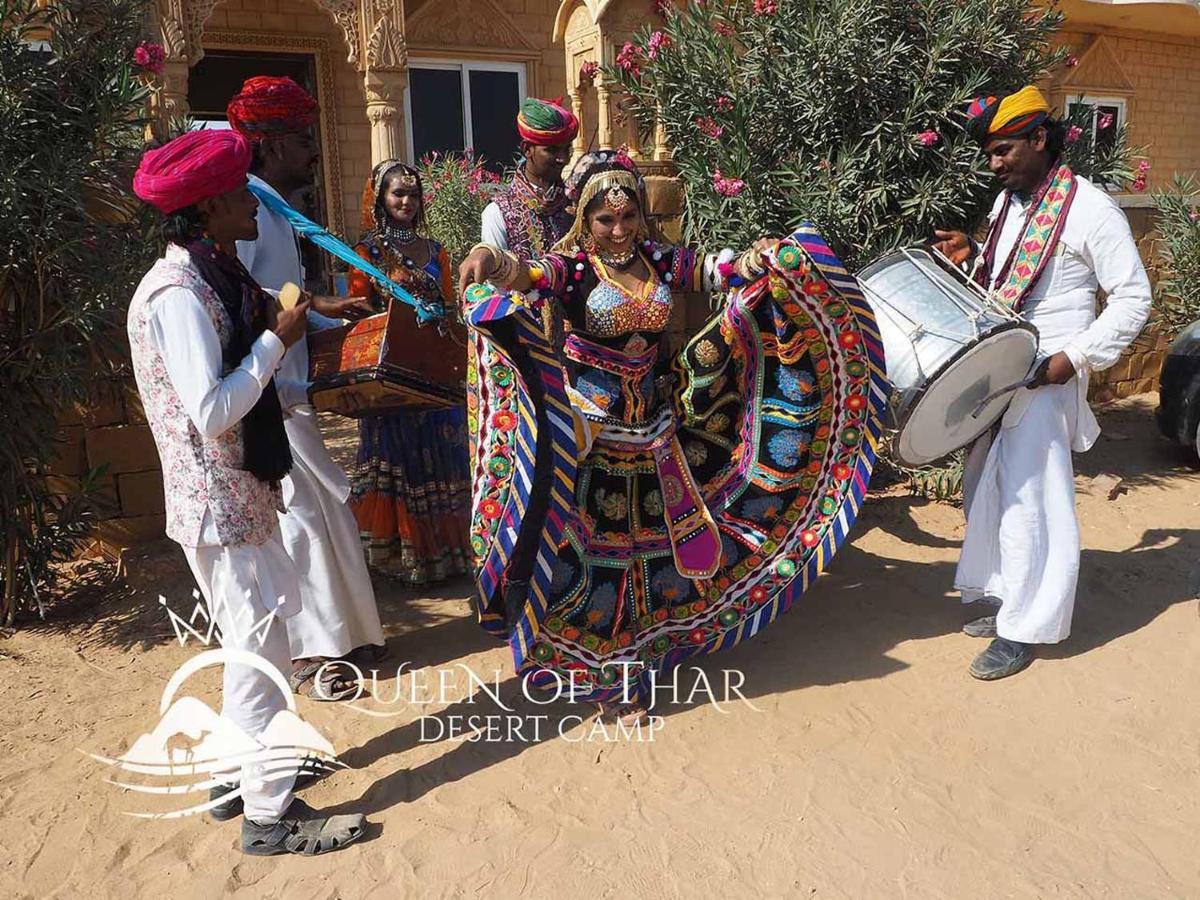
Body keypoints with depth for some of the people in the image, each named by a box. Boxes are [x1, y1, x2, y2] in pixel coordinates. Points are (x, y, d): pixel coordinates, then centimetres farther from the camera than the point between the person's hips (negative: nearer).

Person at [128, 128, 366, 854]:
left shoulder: (215, 276, 9)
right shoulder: (178, 293, -21)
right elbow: (213, 412, -28)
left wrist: (268, 321, 5)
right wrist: (276, 339, -19)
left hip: (243, 490, 10)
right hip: (217, 502, -10)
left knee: (258, 638, 20)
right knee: (259, 650, 0)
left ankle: (243, 768, 37)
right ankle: (271, 814, 15)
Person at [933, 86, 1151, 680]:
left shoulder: (1089, 209, -11)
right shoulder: (1008, 200, 11)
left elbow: (1133, 298, -9)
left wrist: (1073, 359, -19)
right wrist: (973, 257, 5)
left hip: (1046, 379, -8)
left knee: (1028, 501, -5)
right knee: (987, 492, 12)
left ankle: (1024, 630, 8)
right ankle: (1010, 604, 27)